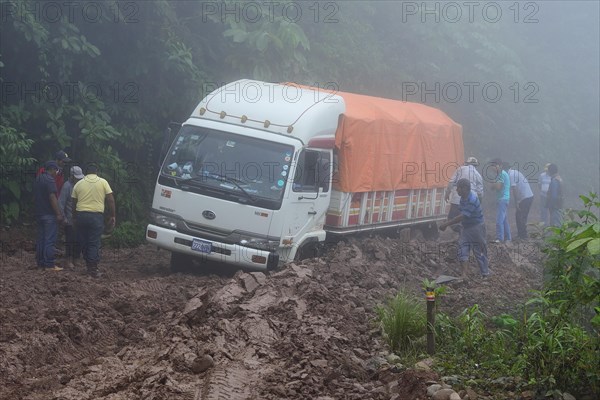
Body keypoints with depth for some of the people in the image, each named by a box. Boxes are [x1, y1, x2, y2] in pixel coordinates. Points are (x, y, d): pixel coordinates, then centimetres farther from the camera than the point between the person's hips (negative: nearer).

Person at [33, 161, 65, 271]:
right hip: (49, 214, -9)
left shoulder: (37, 179, 14)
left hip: (39, 213, 9)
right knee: (50, 240, -7)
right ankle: (49, 265, -8)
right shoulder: (50, 180, -15)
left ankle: (40, 262, 15)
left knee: (40, 239, 12)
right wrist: (58, 213, -20)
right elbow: (52, 197, -21)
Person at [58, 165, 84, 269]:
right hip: (70, 220, -6)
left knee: (78, 241, 7)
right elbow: (61, 203, -11)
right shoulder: (67, 186, -10)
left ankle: (75, 260, 16)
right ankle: (69, 261, 4)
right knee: (70, 240, -3)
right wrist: (63, 217, -14)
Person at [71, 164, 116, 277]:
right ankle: (93, 268, -7)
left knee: (84, 241, 15)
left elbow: (74, 203, 13)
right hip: (96, 215, -2)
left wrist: (74, 217, 24)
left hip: (81, 215, 2)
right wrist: (112, 216, 5)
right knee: (94, 243, -1)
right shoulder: (103, 182, 3)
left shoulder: (78, 184, 9)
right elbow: (111, 200, -1)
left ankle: (88, 264, 22)